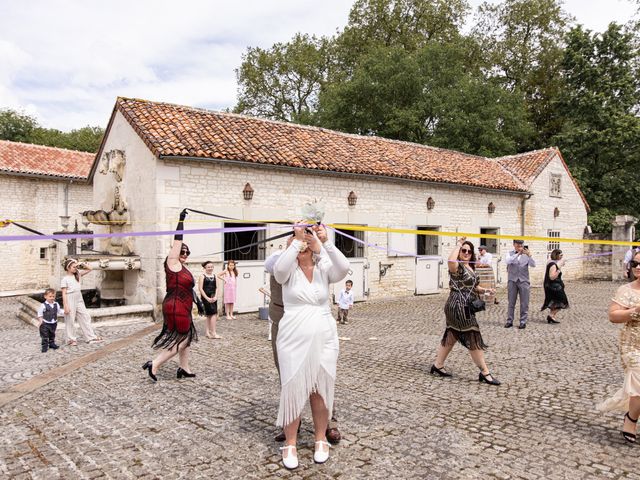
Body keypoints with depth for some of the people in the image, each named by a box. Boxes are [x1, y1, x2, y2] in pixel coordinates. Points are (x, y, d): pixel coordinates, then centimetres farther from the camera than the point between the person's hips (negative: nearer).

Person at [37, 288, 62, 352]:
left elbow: (59, 311, 12)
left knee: (52, 335, 18)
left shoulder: (56, 304, 1)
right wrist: (40, 321, -10)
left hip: (54, 323, 5)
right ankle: (44, 346, 8)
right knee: (44, 335, -1)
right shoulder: (43, 305, -13)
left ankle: (52, 344, 32)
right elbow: (40, 314, -7)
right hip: (45, 323, -5)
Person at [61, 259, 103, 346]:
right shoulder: (65, 279, -10)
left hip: (79, 299, 6)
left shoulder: (77, 274, 7)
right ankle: (71, 339, 15)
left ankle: (91, 337, 11)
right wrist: (66, 306, -16)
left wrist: (82, 264, -1)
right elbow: (64, 293, -12)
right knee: (70, 320, 4)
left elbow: (89, 269, 15)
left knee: (85, 317, 6)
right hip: (70, 300, -6)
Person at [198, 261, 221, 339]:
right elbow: (200, 288, -8)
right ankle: (213, 333, -9)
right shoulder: (202, 276, -4)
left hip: (213, 297, 6)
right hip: (206, 297, -6)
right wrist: (207, 298, -13)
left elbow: (216, 287, 11)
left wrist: (215, 296, -4)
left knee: (209, 315, 12)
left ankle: (207, 332, 23)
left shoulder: (214, 276, 11)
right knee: (214, 314, -12)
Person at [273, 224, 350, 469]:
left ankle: (321, 439, 28)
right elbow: (279, 269, -25)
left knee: (322, 390, 10)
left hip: (324, 339, 2)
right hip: (294, 340, -1)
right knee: (293, 390, 3)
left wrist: (326, 241, -25)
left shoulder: (323, 268, 2)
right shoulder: (289, 270, -1)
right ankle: (290, 443, 19)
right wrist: (297, 239, -26)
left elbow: (343, 268, -18)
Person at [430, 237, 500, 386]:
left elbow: (473, 287, 26)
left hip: (465, 308, 10)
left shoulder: (470, 267, 15)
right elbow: (451, 261, -41)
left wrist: (484, 290, 6)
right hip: (459, 308, -10)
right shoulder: (457, 266, -15)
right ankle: (485, 373, 6)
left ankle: (438, 366, 27)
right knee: (474, 338, -4)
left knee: (451, 336, 16)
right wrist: (458, 244, -28)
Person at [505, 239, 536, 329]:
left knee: (524, 303, 2)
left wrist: (529, 255, -22)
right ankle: (509, 321, 11)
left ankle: (523, 322, 10)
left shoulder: (526, 254, 7)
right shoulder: (510, 254, 7)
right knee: (511, 302, 4)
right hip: (512, 281, 0)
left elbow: (533, 264, -7)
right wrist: (518, 254, -21)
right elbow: (508, 261, -14)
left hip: (524, 281, 0)